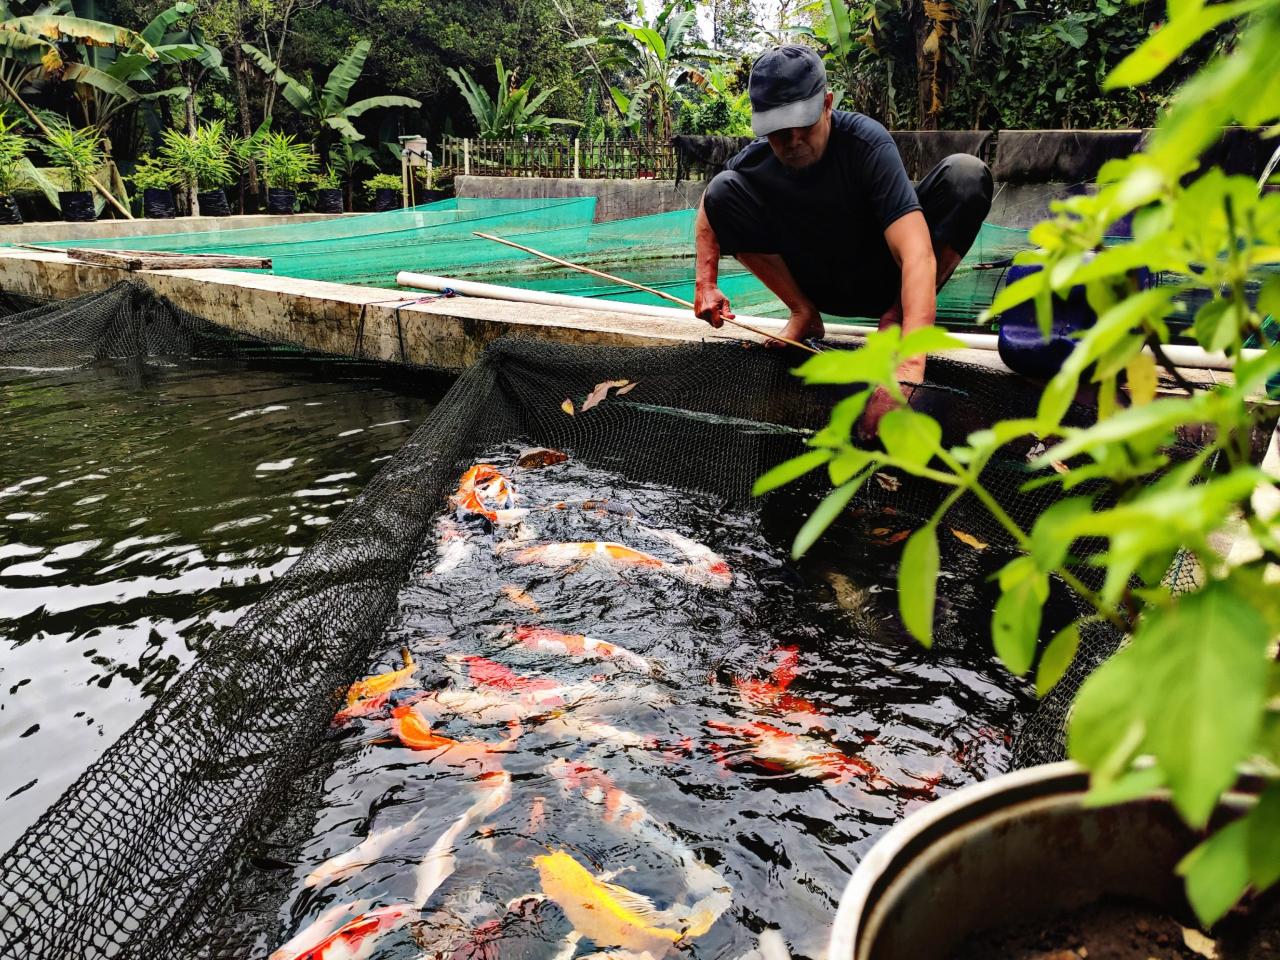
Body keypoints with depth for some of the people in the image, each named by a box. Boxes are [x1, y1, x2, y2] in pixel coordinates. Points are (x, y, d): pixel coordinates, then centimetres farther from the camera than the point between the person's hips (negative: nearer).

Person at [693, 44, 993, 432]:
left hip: (884, 281, -2)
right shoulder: (756, 160, -17)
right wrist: (706, 284, -9)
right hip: (820, 289, 3)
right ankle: (804, 315, -2)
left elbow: (918, 254, -39)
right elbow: (709, 208, 6)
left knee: (966, 174, -28)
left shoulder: (866, 141, -28)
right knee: (722, 191, -17)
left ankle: (898, 315, -13)